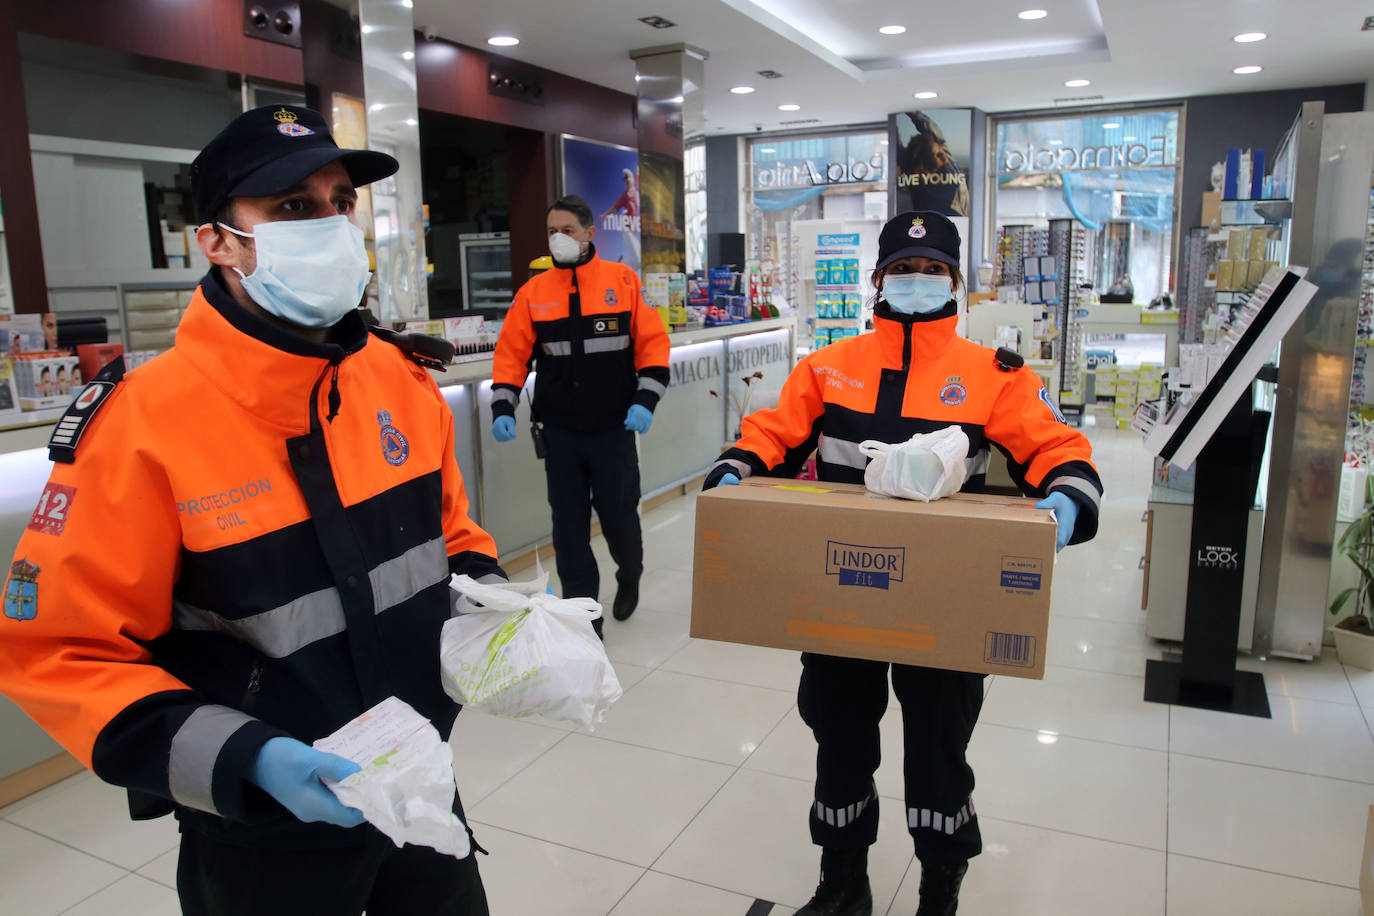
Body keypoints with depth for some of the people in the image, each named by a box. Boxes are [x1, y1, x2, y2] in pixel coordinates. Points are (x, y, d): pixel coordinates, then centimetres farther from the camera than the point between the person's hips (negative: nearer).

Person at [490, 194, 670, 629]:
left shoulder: (624, 281, -1)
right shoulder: (533, 291, 4)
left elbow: (653, 342, -3)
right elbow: (511, 354, 4)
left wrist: (645, 400, -13)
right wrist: (502, 409, -7)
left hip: (613, 430, -2)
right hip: (559, 433, 2)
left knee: (619, 515, 8)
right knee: (569, 526, 6)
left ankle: (629, 576, 40)